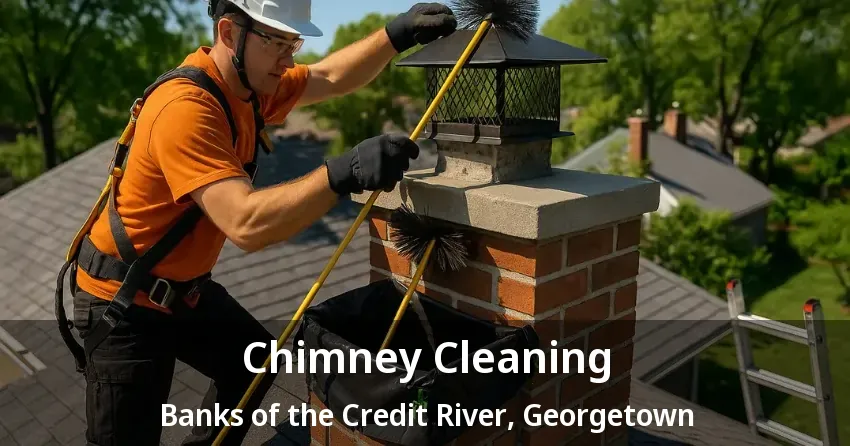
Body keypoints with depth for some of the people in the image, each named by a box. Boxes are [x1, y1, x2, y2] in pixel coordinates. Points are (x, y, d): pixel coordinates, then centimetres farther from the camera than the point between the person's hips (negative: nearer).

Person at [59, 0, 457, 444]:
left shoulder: (249, 82, -4)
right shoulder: (185, 108, -32)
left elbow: (329, 77, 4)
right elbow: (246, 224, -41)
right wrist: (343, 172, -48)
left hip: (185, 286, 9)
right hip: (125, 301, -9)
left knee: (256, 363, 21)